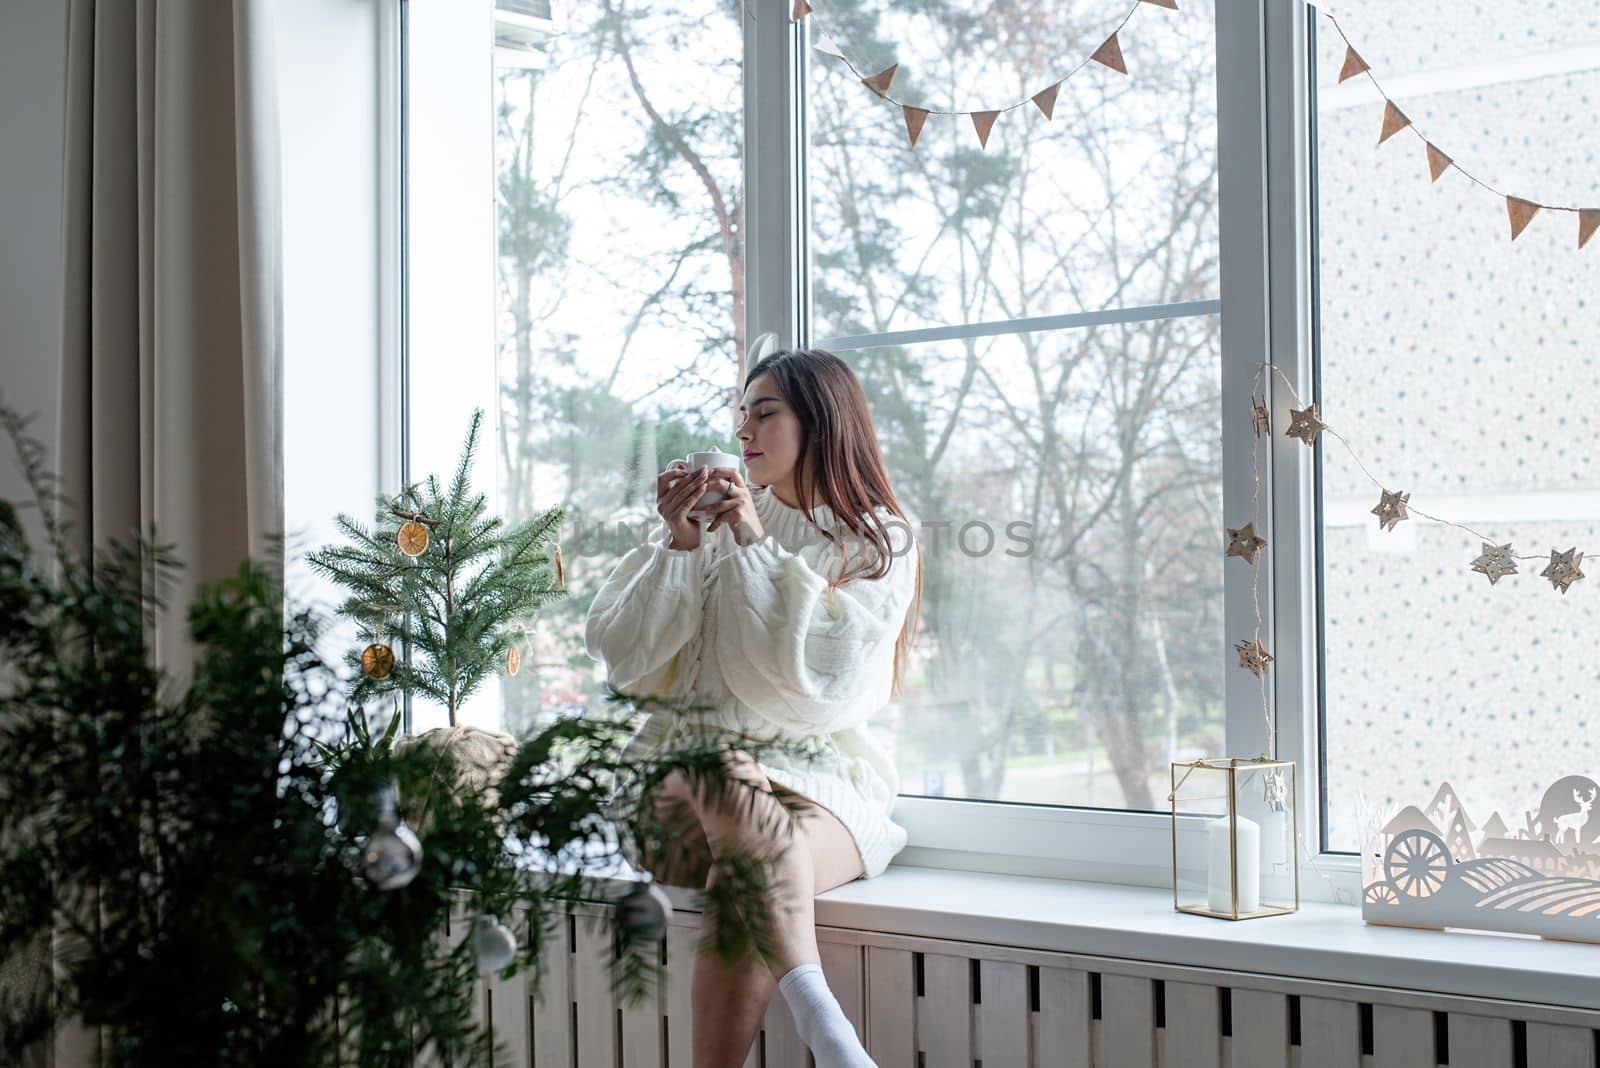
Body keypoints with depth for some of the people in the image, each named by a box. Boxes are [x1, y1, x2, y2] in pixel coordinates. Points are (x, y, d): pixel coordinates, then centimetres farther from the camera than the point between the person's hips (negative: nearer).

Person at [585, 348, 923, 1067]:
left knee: (750, 875, -36)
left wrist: (756, 548, -7)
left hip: (818, 772, 0)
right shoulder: (715, 523, 13)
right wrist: (677, 545, -3)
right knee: (734, 787, -37)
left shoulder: (880, 543, 8)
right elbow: (623, 659, 7)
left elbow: (825, 682, -8)